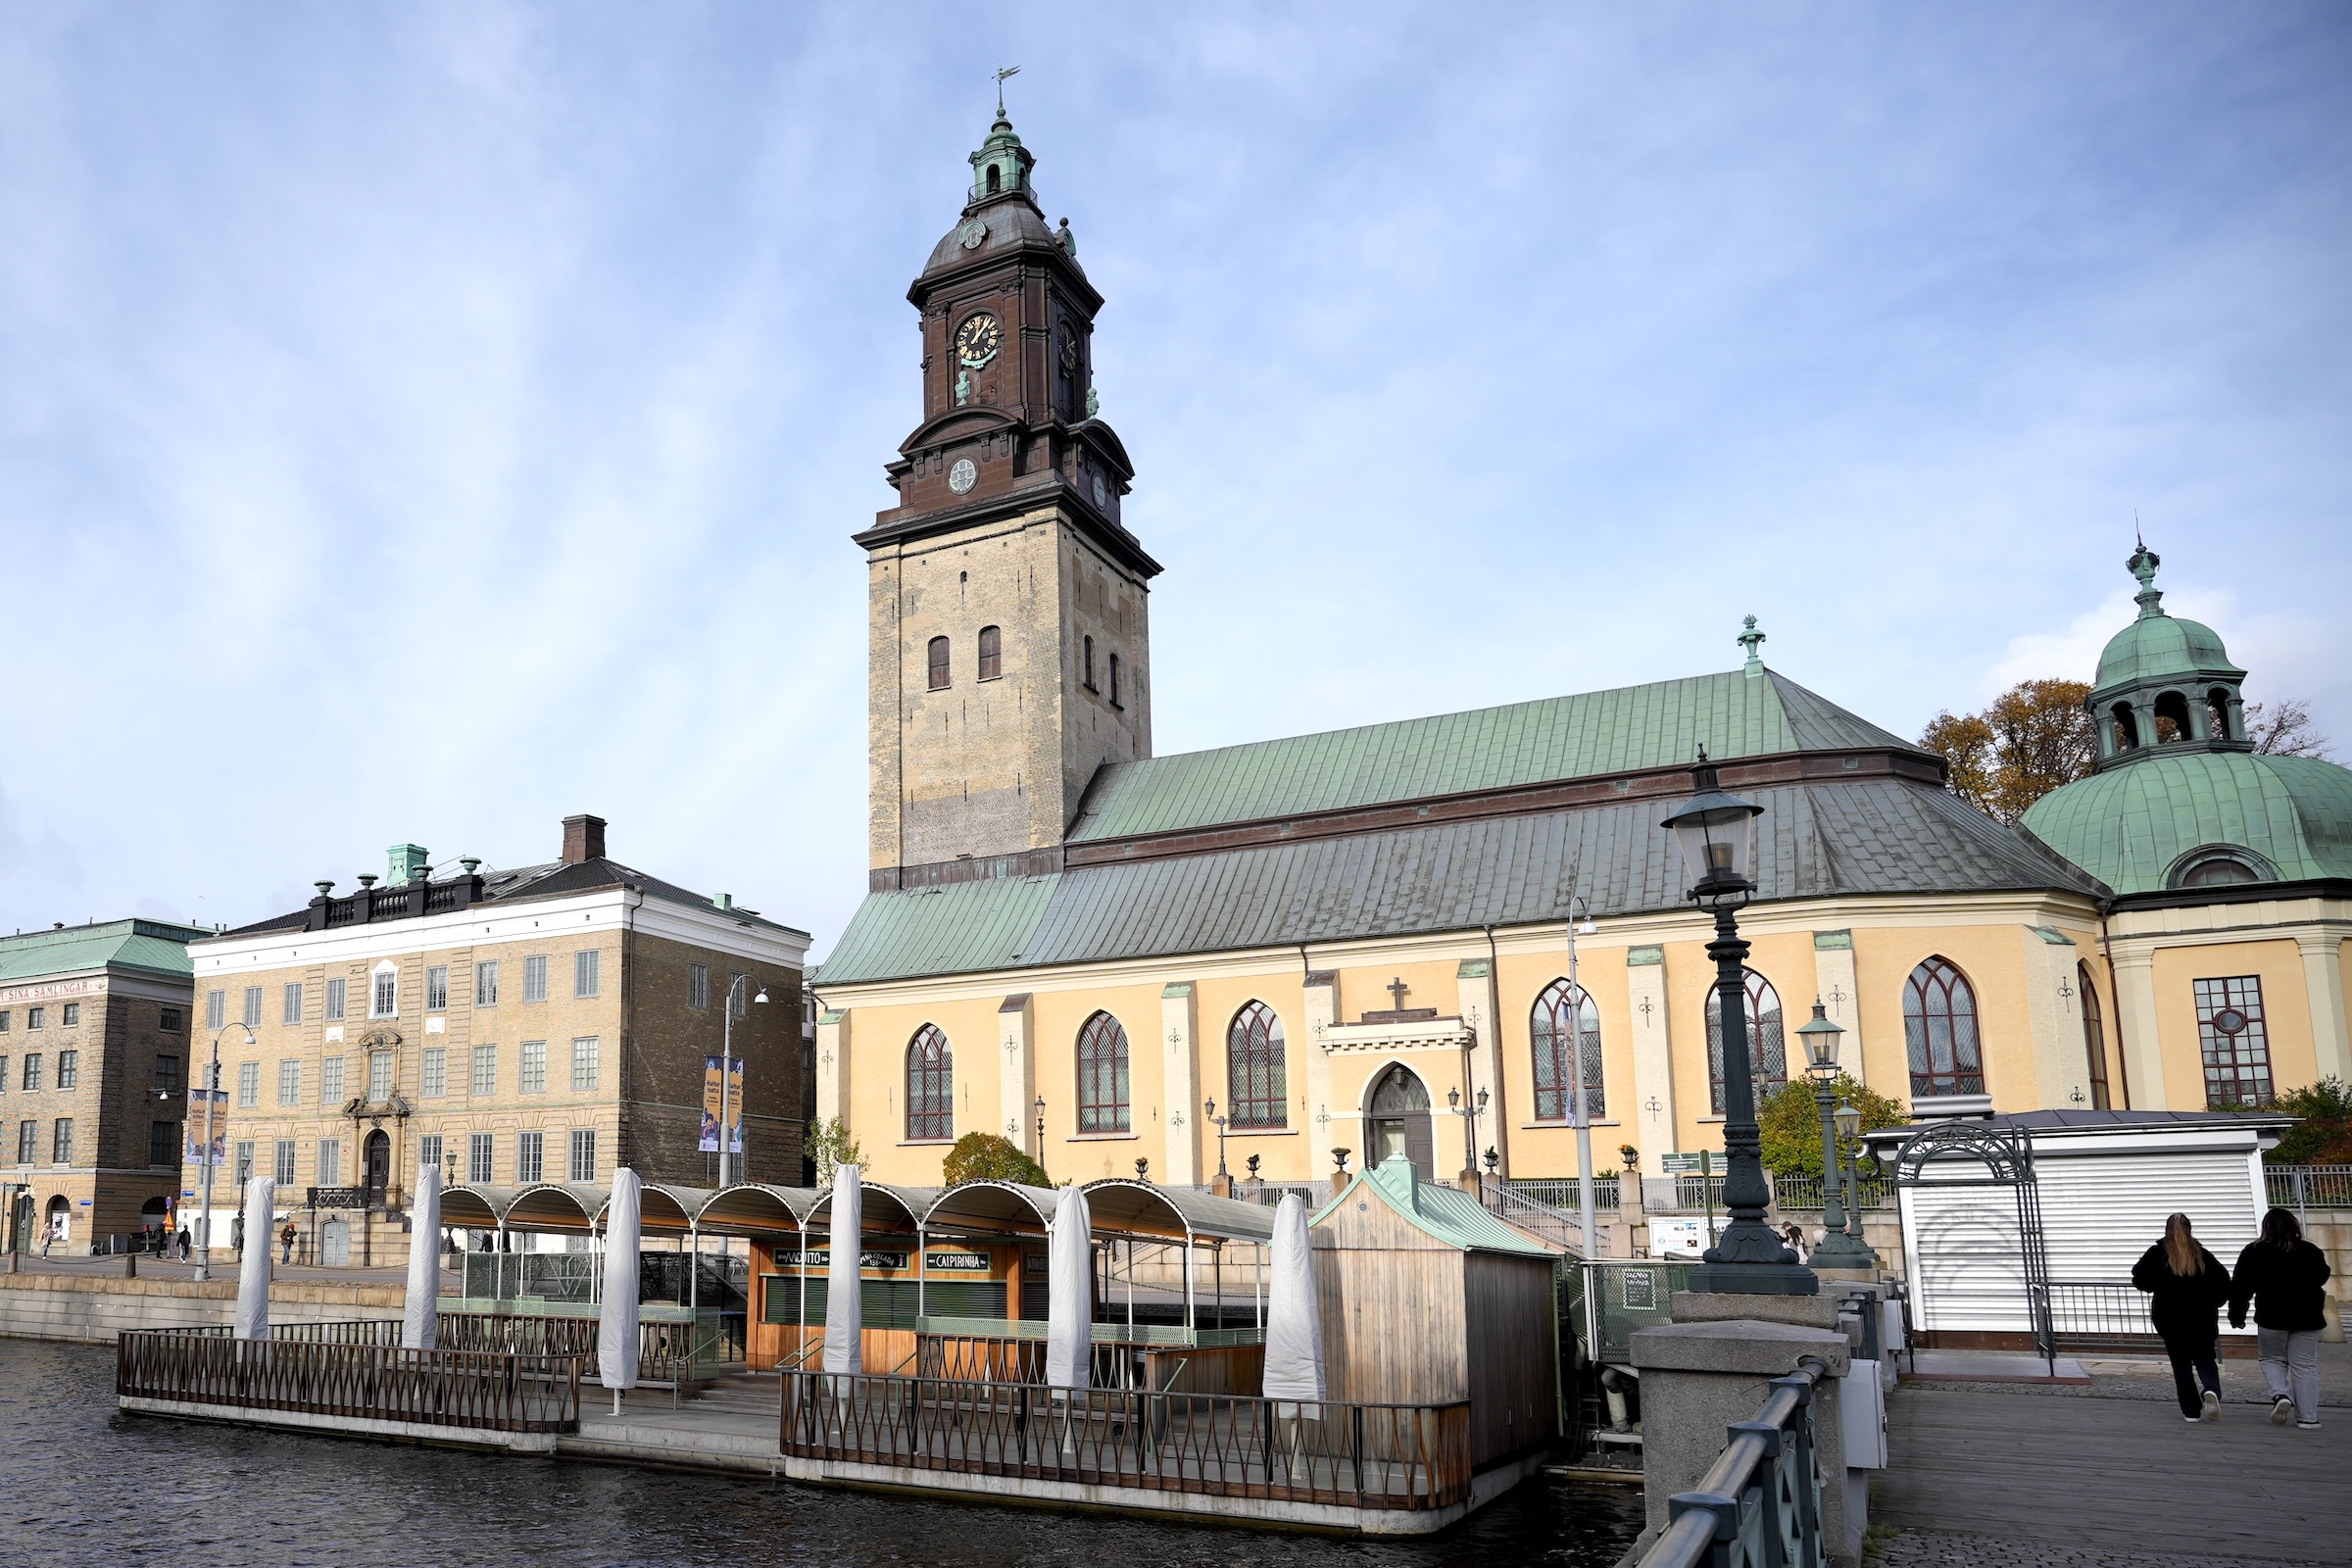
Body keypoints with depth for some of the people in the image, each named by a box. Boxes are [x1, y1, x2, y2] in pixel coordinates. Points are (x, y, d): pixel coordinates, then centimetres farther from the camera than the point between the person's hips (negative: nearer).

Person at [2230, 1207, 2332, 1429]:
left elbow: (2240, 1287, -2)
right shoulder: (2311, 1252, 1)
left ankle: (2281, 1394, -10)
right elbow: (2321, 1278, 20)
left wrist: (2236, 1315, 7)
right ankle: (2308, 1416, 3)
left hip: (2271, 1318, -1)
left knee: (2273, 1360, 16)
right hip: (2307, 1318, 1)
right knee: (2305, 1366, 6)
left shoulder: (2253, 1252, -3)